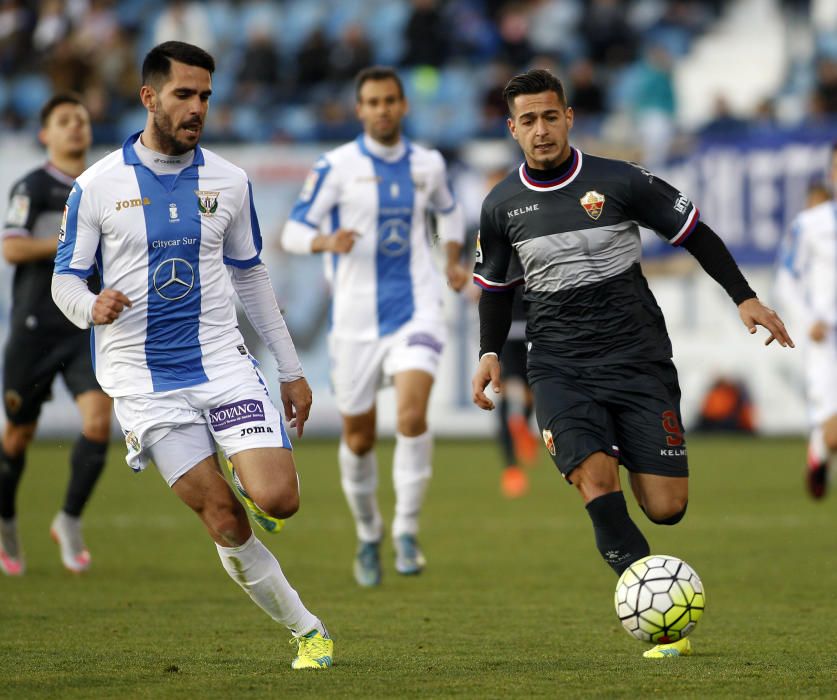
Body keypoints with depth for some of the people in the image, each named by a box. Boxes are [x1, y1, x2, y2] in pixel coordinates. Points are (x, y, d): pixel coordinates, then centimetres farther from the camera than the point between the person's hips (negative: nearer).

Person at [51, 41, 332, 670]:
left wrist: (291, 370, 15)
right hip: (144, 379, -2)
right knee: (224, 520, -6)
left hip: (223, 363, 2)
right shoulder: (97, 186, -2)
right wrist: (91, 307, -20)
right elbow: (65, 279, 4)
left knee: (277, 500, -18)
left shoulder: (229, 182, 6)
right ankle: (306, 631, 8)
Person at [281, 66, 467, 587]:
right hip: (357, 317, -1)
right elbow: (294, 231, -5)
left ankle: (407, 532, -11)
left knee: (413, 411, -22)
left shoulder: (427, 164, 5)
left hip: (416, 309, 1)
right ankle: (368, 535, 31)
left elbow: (449, 210, 27)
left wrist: (454, 260, 13)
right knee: (359, 437, 7)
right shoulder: (338, 166, -5)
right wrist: (327, 242, -25)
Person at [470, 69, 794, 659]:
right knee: (596, 481, -25)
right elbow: (496, 285, 21)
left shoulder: (618, 182, -4)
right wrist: (490, 353, 8)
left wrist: (745, 297, 0)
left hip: (637, 359, -1)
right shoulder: (502, 206, 5)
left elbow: (694, 233, 6)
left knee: (666, 508, -10)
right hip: (560, 367, 1)